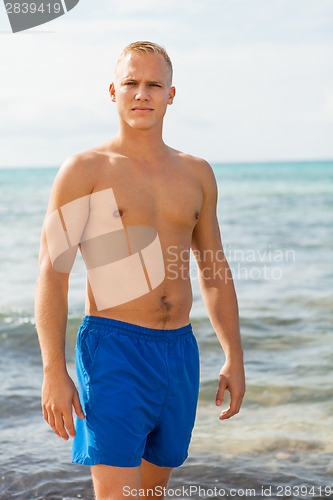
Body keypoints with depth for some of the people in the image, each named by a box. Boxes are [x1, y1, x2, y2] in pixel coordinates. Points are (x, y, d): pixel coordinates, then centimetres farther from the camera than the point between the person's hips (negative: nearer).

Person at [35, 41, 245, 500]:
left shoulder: (197, 174, 11)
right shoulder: (85, 170, -4)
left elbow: (215, 270, 17)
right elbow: (51, 275, -8)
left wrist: (234, 358, 12)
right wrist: (53, 372, -14)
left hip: (179, 352, 5)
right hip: (113, 350, -5)